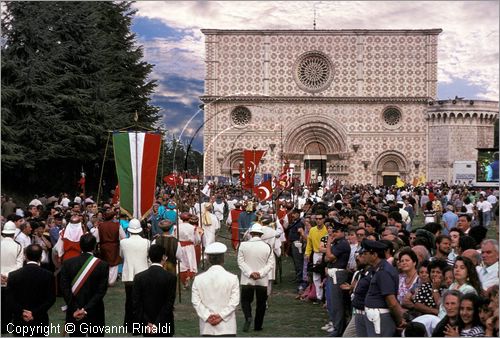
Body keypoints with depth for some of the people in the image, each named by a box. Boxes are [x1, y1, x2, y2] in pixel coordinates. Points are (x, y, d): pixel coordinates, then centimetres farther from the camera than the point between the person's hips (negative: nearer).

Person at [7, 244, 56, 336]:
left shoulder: (13, 275, -5)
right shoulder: (48, 275, -7)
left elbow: (10, 299, -8)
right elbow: (51, 299, -10)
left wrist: (22, 313, -8)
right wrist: (35, 313, -11)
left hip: (20, 321, 1)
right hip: (40, 321, 0)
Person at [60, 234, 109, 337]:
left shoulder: (67, 263, -4)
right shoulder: (103, 265, -8)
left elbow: (65, 288, -8)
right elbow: (101, 291, -13)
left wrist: (75, 309, -9)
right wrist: (85, 309, -13)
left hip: (74, 312, 1)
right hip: (95, 313, -1)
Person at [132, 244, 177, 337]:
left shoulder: (139, 277, -4)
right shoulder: (171, 277, -11)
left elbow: (137, 304, -7)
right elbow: (169, 304, -15)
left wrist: (147, 323, -6)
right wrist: (157, 325, -13)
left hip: (146, 327, 2)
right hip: (165, 326, -2)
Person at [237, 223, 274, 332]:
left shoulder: (243, 245, -6)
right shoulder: (267, 247, -6)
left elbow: (240, 262, -8)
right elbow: (270, 263, -9)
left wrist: (250, 273, -12)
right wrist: (260, 273, -14)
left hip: (247, 280, -1)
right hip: (262, 281, 1)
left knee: (245, 300, 12)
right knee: (261, 303, 13)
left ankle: (248, 317, -14)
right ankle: (258, 326, 16)